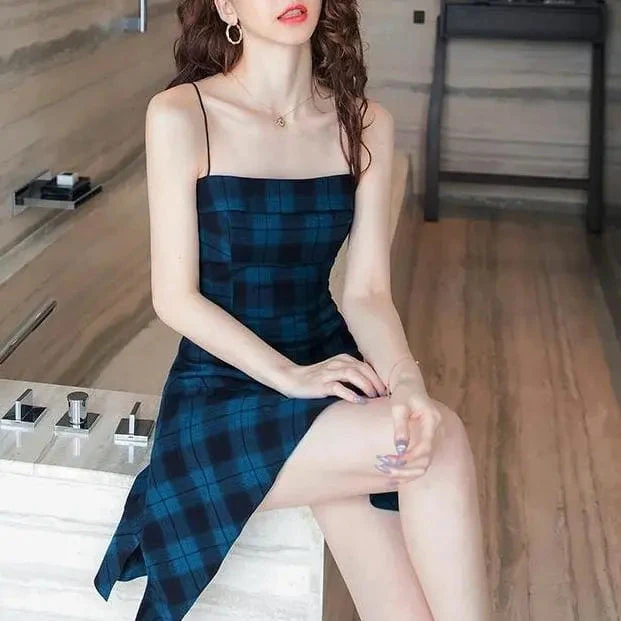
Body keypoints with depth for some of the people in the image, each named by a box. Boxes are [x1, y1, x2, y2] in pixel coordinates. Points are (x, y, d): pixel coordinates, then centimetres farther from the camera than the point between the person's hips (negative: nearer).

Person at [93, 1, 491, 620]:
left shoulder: (366, 125, 2)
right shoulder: (180, 116, -9)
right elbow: (175, 297, -9)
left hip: (331, 365, 4)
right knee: (443, 444, -26)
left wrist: (407, 382, -21)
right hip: (221, 392, -3)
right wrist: (289, 375, -19)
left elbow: (366, 291, -2)